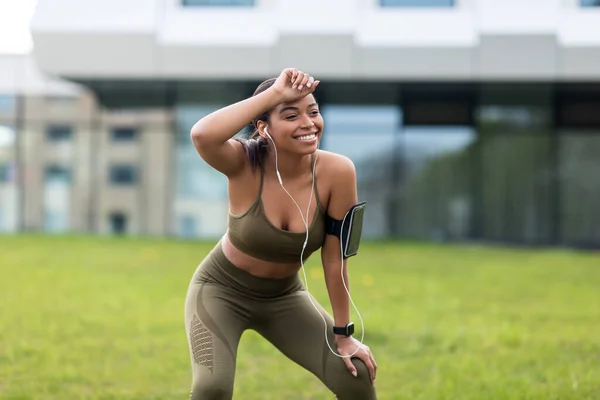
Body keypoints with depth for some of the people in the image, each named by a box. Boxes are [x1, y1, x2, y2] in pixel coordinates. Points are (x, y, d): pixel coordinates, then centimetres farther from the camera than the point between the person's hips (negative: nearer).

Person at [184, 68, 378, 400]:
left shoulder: (336, 172, -23)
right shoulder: (244, 164, -27)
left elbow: (335, 256, -14)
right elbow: (202, 135, -51)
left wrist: (343, 334, -8)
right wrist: (274, 93, -45)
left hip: (284, 296, 3)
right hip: (221, 290, -3)